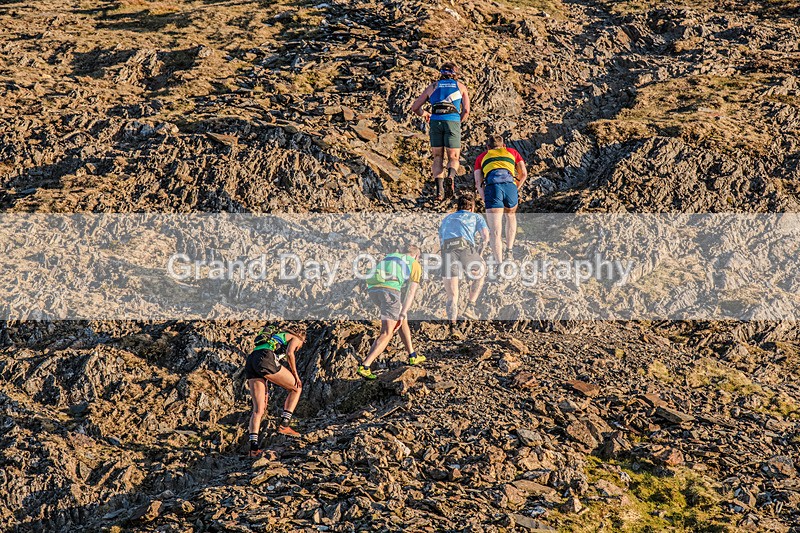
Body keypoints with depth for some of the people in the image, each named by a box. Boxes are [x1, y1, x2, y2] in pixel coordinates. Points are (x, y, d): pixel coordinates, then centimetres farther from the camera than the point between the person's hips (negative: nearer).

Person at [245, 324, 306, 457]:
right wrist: (295, 374, 5)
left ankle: (253, 447, -11)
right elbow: (290, 353, -5)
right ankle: (284, 424, 5)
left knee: (258, 409, 3)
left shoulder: (277, 336, 40)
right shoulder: (295, 338, 19)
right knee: (296, 388, 13)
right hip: (265, 359, -7)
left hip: (250, 362, 7)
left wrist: (264, 392, 33)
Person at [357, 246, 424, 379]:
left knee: (403, 319, 26)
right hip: (390, 289, -7)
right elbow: (411, 292, 7)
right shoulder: (415, 265, 20)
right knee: (387, 334, -3)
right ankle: (364, 367, -16)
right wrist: (402, 314, 1)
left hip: (373, 288, 7)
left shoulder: (390, 256, 36)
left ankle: (412, 356, 31)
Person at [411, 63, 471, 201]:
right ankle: (451, 176, -25)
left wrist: (424, 114, 39)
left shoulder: (432, 87, 19)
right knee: (453, 158, 8)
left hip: (436, 122, 1)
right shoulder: (461, 86, 18)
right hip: (453, 122, -1)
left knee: (438, 158, 12)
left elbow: (414, 107, 19)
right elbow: (466, 110, 7)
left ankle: (439, 188, -7)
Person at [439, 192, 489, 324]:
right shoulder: (476, 217, 26)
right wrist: (479, 254, 22)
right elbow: (485, 236, 10)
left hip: (446, 249, 2)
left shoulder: (447, 218, 37)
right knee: (479, 275, 29)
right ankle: (470, 308, 17)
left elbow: (440, 240, 33)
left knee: (451, 295, 5)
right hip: (465, 247, -2)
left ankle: (452, 320, -23)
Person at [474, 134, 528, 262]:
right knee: (511, 216, 31)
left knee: (495, 231, -2)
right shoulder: (512, 152, 34)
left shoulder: (481, 157, 32)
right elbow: (524, 174, 26)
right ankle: (509, 251, 28)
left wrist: (486, 200, 13)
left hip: (492, 186, -1)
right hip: (510, 184, 1)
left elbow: (478, 182, 18)